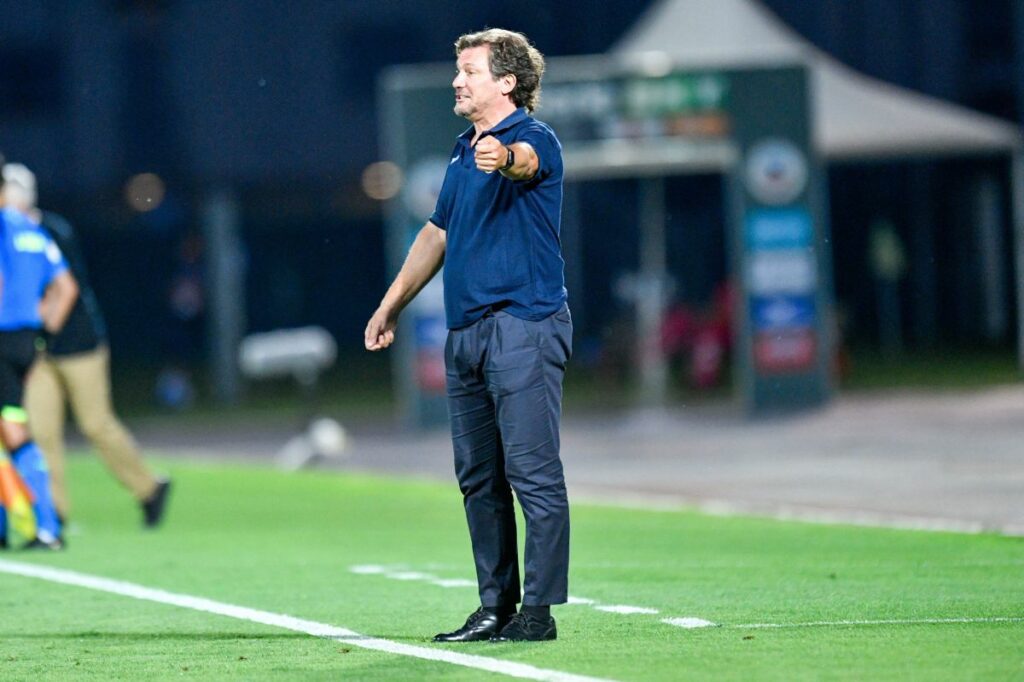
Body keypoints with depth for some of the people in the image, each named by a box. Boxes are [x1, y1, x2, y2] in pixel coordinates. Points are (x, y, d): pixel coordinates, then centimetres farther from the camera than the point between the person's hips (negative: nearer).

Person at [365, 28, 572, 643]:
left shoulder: (533, 138, -7)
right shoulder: (465, 153, 19)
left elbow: (526, 160, -33)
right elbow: (438, 233, 29)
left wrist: (504, 157, -56)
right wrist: (392, 305, 31)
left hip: (524, 326, -9)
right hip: (466, 332, 9)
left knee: (533, 474, -9)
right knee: (478, 477, 11)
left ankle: (539, 610, -8)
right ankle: (496, 606, 17)